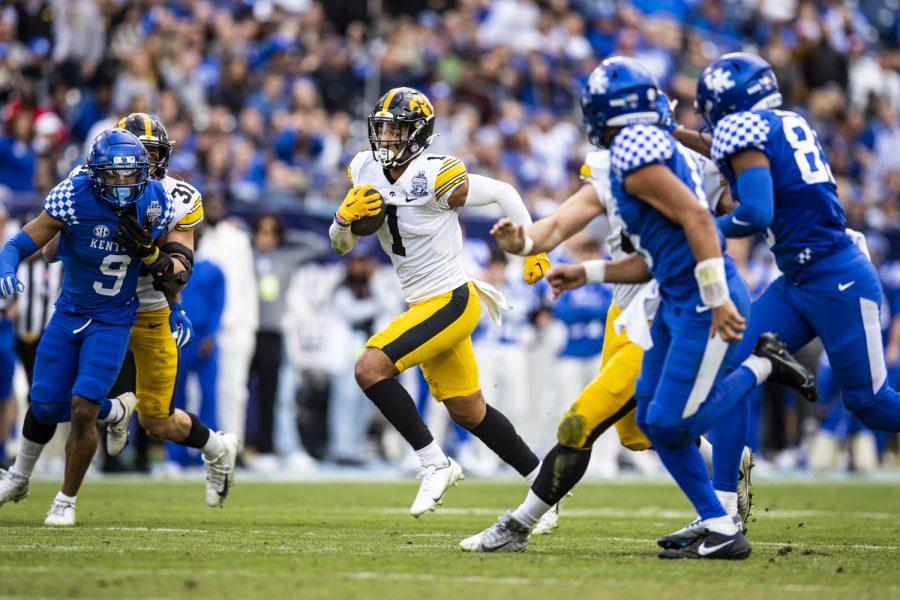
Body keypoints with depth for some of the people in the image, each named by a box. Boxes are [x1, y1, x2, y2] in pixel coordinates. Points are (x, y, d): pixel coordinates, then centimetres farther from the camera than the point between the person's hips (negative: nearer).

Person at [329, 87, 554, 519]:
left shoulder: (434, 178, -21)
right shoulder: (366, 171, 0)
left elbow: (503, 194, -9)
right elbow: (341, 245, 6)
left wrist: (533, 251, -2)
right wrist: (345, 216, -16)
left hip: (451, 302, -8)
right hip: (424, 305, 8)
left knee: (371, 368, -21)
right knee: (468, 413, 16)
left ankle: (434, 464, -12)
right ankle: (542, 481, 30)